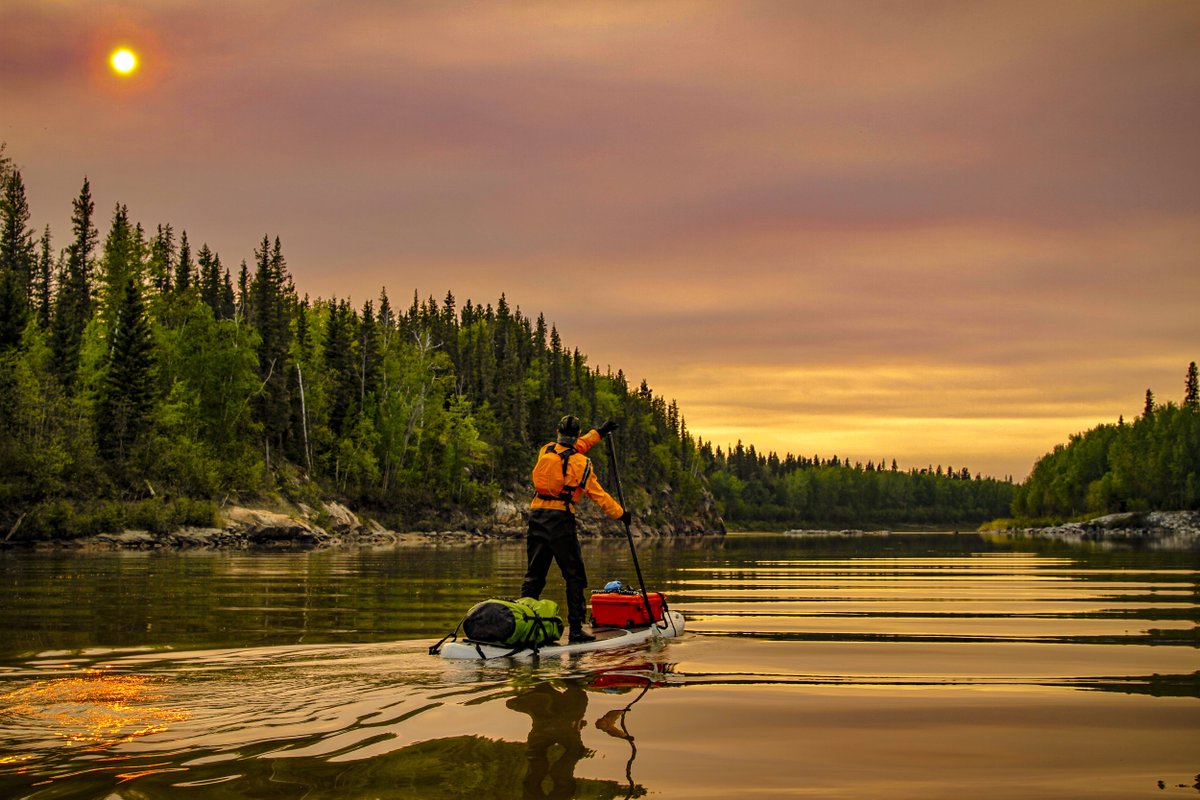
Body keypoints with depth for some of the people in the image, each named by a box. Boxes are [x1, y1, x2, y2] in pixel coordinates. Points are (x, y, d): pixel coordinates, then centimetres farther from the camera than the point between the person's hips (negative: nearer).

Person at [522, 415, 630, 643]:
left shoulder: (545, 451, 11)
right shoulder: (580, 462, -3)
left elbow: (575, 446, 31)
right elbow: (598, 494, 0)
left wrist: (599, 432, 40)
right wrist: (620, 513, 12)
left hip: (536, 516, 5)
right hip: (560, 519, -5)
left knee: (534, 574, 12)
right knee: (574, 576, 1)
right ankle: (575, 629, -2)